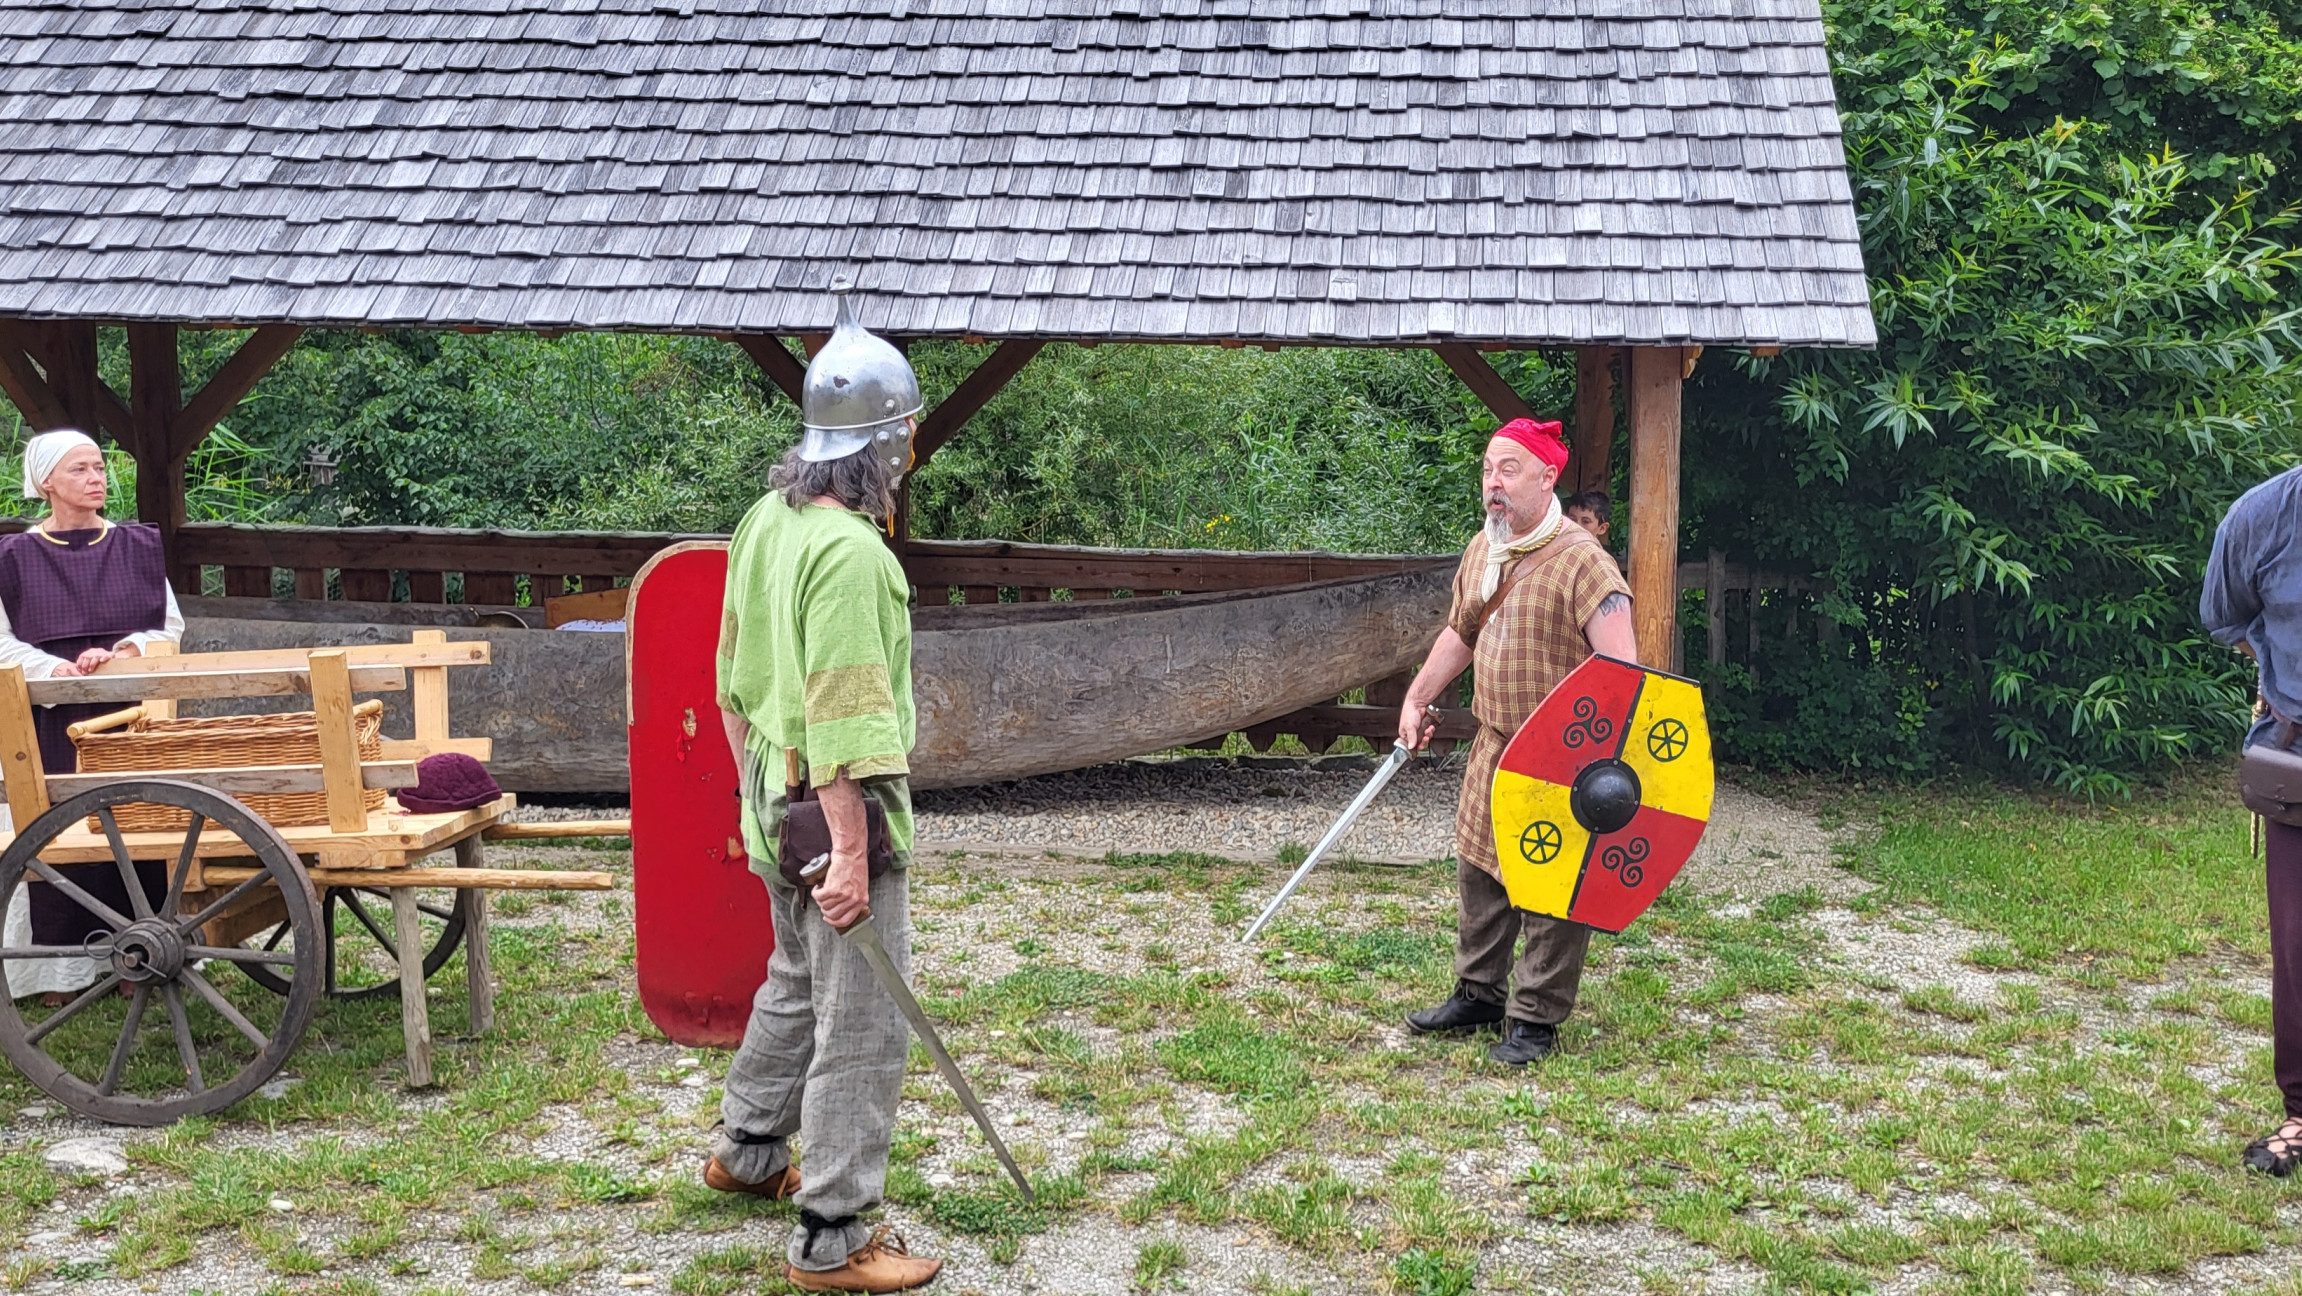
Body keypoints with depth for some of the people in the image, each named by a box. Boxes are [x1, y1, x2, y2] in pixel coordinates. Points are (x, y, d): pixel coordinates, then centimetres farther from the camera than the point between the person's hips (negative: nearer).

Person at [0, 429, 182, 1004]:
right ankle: (58, 970, 6)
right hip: (53, 720, -2)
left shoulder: (138, 546, 7)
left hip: (133, 715, 2)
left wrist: (125, 651, -11)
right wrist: (59, 668, -18)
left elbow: (170, 628, 7)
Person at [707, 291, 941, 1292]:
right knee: (862, 1024, -1)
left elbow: (735, 677, 15)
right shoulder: (849, 551, -23)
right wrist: (849, 851, -24)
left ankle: (747, 1150, 44)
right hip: (837, 813, -9)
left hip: (774, 805, 10)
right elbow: (842, 715, -25)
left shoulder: (766, 521, 6)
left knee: (798, 984, 27)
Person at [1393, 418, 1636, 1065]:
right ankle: (1480, 994, 31)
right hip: (1493, 745, 8)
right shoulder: (1481, 550, 9)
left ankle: (1536, 1018, 11)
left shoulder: (1580, 561, -18)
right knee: (1479, 871, 16)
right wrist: (1416, 699, 22)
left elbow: (1620, 667, -23)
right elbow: (1459, 634, 25)